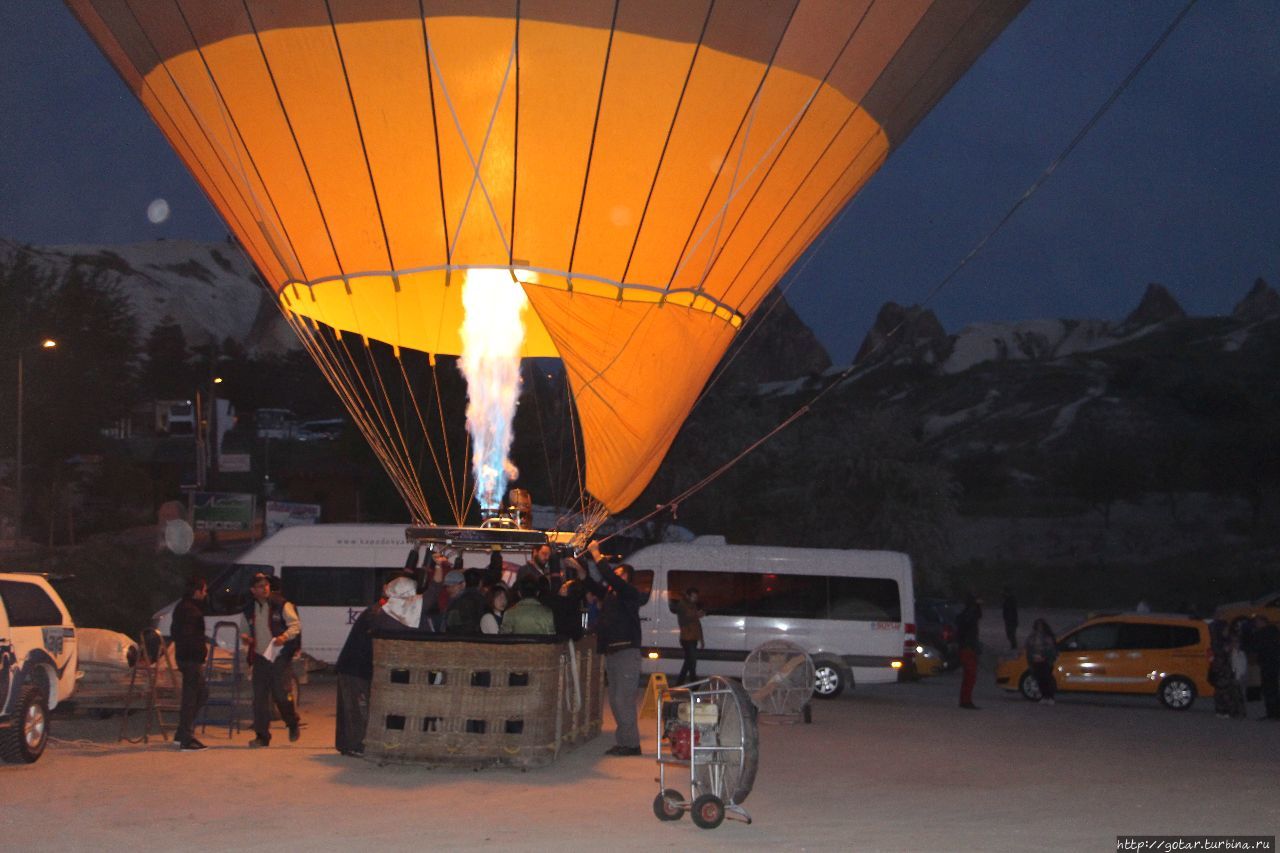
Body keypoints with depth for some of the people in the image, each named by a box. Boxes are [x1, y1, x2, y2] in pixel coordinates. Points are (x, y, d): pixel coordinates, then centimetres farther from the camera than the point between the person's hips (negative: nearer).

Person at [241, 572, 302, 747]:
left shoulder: (281, 605, -2)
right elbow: (247, 630, 23)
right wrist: (245, 638, 0)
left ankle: (293, 723, 20)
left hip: (279, 656, -4)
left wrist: (285, 636, -24)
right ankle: (262, 736, 6)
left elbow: (295, 625, -5)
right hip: (260, 656, 4)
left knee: (280, 693, -8)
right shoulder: (249, 610, 12)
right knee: (259, 698, 0)